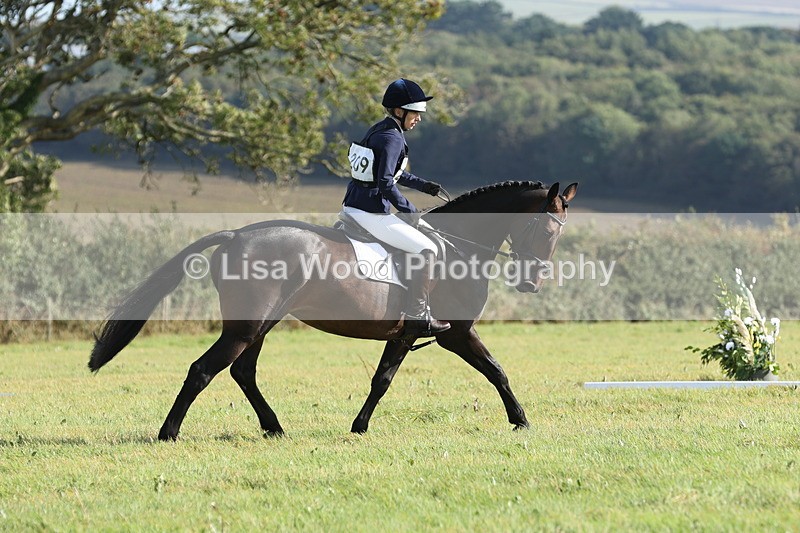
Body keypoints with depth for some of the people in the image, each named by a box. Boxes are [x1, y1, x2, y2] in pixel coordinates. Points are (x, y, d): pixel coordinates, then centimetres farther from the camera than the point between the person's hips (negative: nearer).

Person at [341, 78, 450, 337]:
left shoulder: (379, 130, 15)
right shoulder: (392, 138, -16)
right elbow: (385, 183, -24)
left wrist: (422, 184, 26)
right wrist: (409, 209, -14)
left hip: (352, 206, 11)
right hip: (371, 213, -11)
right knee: (427, 250, -6)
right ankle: (417, 316, -9)